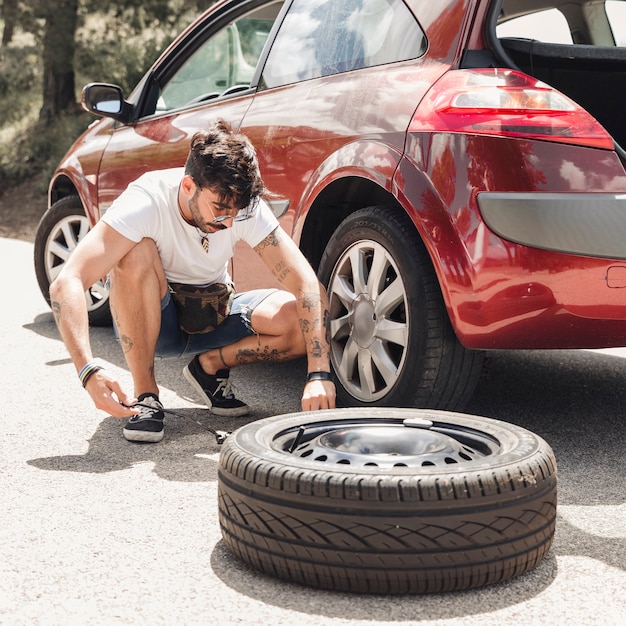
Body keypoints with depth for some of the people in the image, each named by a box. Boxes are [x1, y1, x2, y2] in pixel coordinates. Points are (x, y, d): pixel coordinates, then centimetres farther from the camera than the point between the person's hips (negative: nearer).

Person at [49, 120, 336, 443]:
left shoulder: (246, 206, -20)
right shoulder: (147, 201, -30)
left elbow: (308, 284, -23)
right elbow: (66, 283, -38)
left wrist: (319, 374, -36)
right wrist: (89, 371, -50)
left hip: (214, 315, 3)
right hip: (148, 321, -2)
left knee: (300, 321, -24)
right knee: (135, 254, -35)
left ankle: (210, 365, 3)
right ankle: (144, 394, -19)